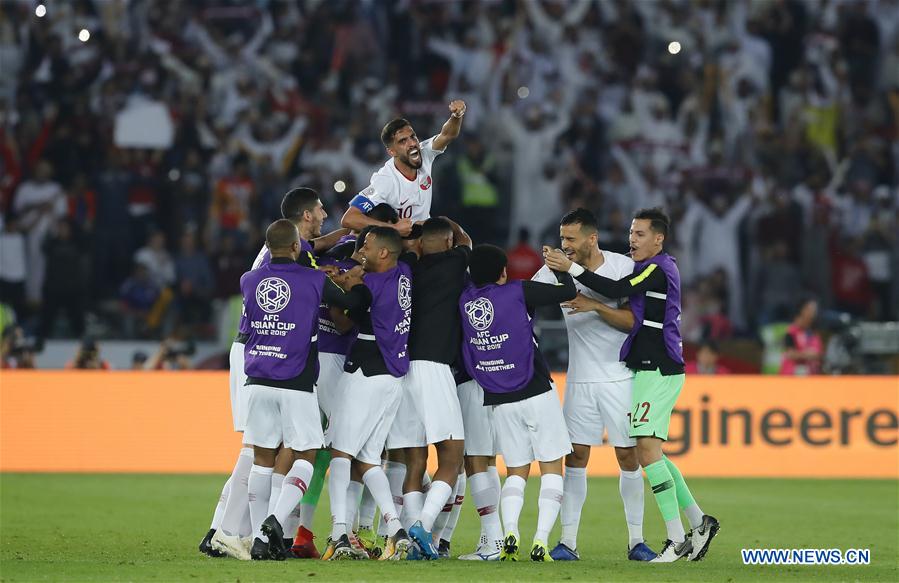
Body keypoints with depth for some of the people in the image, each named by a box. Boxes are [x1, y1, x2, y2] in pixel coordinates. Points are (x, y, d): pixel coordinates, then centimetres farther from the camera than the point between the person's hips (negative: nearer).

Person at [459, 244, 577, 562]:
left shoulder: (466, 300, 0)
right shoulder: (518, 292, -9)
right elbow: (569, 292, -3)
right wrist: (560, 267, 14)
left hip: (500, 401, 4)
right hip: (536, 393, -4)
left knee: (516, 473, 13)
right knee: (551, 468, 3)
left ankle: (509, 533, -10)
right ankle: (540, 542, -11)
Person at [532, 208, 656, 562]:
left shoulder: (624, 267, -7)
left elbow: (635, 320, -11)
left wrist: (595, 306, -22)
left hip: (620, 376, -2)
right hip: (580, 378, 2)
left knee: (629, 456, 0)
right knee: (575, 456, -2)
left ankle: (636, 541, 9)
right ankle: (567, 542, 1)